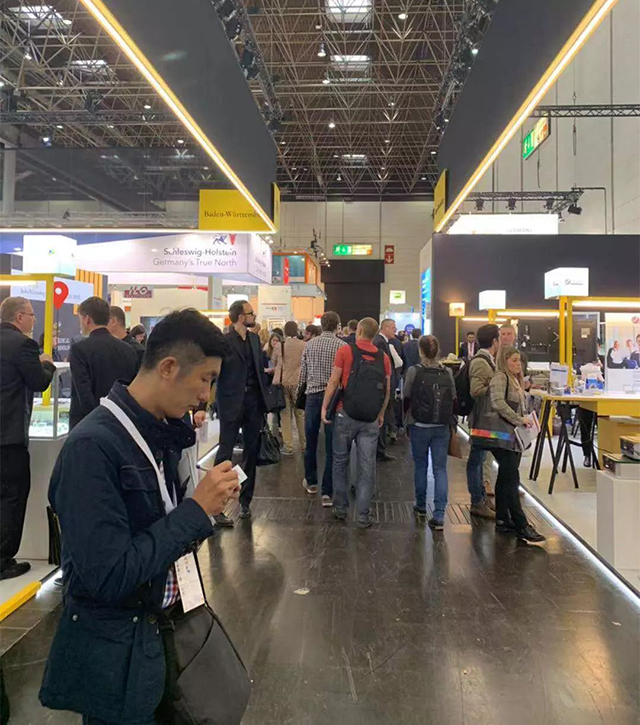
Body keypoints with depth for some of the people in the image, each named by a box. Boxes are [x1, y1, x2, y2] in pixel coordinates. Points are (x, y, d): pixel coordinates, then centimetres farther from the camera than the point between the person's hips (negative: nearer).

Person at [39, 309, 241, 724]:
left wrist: (210, 501, -10)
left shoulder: (164, 432, -1)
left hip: (167, 622, 8)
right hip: (117, 653, -8)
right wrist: (197, 509, -25)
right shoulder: (92, 446, -26)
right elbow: (109, 577, -28)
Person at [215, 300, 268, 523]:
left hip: (253, 401, 6)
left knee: (251, 452, 12)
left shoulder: (254, 339, 10)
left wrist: (265, 398, 8)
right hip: (232, 403, -6)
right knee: (225, 453, -2)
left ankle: (245, 500, 24)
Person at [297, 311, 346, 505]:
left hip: (313, 396, 3)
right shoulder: (342, 346, -7)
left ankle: (311, 482, 31)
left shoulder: (310, 344, 3)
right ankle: (327, 492, 5)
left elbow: (303, 372, 6)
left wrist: (298, 392, 20)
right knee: (331, 446, 2)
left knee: (311, 442, 16)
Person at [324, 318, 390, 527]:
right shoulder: (383, 357, 4)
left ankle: (341, 509, 22)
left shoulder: (345, 351, -5)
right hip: (371, 419, 2)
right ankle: (363, 515, 11)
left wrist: (324, 407, 2)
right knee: (367, 467, 6)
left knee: (340, 462, 14)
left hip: (346, 415, -2)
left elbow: (334, 381, -6)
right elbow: (387, 390, 7)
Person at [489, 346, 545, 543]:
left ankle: (502, 520, 21)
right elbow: (498, 403, -27)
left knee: (506, 478, 13)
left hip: (514, 437, 10)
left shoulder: (514, 379, 18)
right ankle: (521, 525, -4)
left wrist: (524, 420, 11)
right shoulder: (500, 377, -12)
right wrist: (519, 419, -22)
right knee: (511, 479, -8)